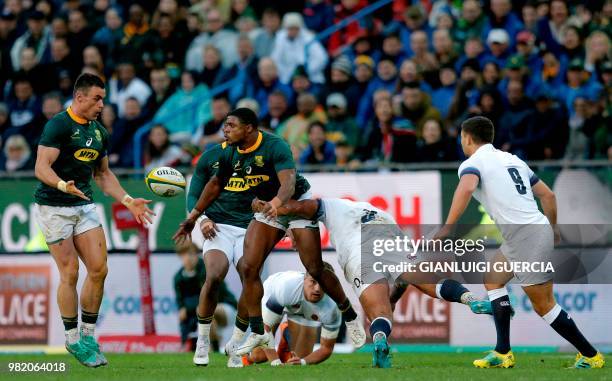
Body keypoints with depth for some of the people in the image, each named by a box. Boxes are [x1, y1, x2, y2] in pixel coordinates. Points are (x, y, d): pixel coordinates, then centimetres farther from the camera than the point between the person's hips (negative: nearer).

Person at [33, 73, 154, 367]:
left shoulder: (98, 131, 12)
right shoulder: (59, 125, -12)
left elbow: (103, 174, 22)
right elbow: (41, 167, -19)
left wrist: (128, 201, 14)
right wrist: (63, 185, -37)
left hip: (84, 205, 7)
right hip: (54, 207, -7)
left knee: (98, 269, -3)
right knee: (70, 273, -8)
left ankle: (87, 334, 10)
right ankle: (72, 340, 3)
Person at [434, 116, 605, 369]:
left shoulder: (471, 164, -3)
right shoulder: (511, 159, 19)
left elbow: (466, 188, -28)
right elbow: (547, 195, 20)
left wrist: (447, 228, -31)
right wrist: (553, 230, 33)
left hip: (526, 235, -9)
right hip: (539, 228, 9)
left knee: (544, 305, -2)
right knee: (493, 280, 19)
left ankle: (590, 356, 3)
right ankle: (503, 354, 14)